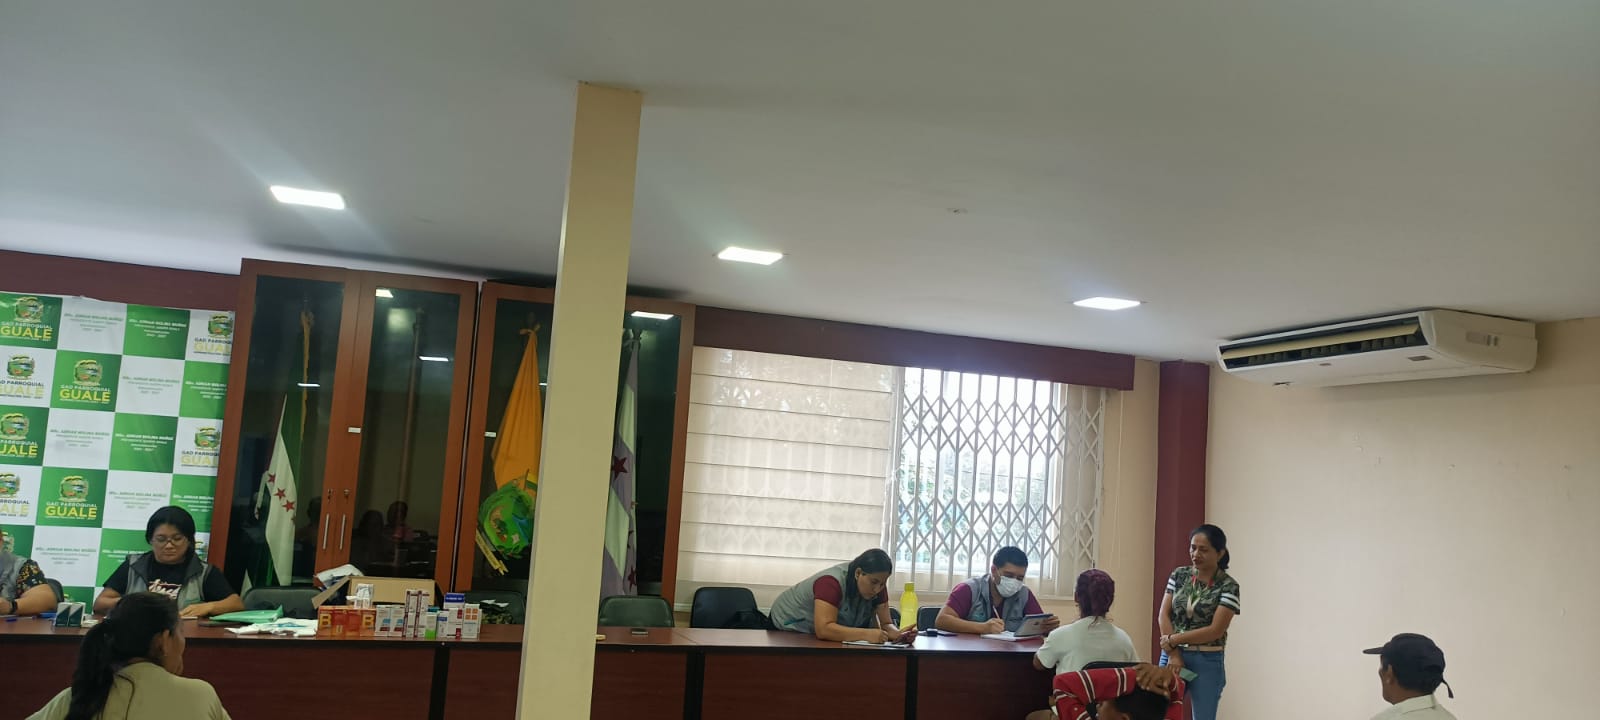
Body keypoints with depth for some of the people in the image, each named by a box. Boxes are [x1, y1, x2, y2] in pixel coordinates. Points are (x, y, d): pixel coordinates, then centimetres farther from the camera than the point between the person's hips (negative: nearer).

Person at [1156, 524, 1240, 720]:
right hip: (1172, 655, 4)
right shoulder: (1179, 575, 5)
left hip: (1206, 661, -3)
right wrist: (1173, 653, -10)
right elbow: (1164, 615, 1)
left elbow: (1215, 631, -13)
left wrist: (1172, 640, -11)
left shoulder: (1229, 586, -6)